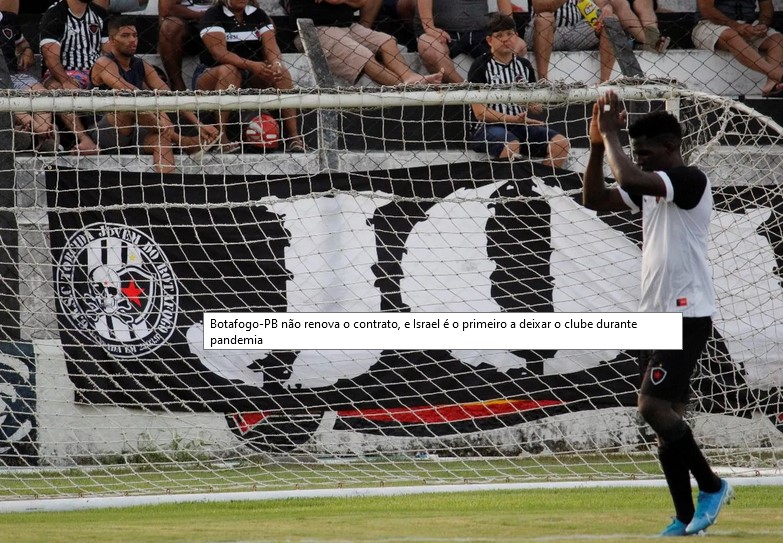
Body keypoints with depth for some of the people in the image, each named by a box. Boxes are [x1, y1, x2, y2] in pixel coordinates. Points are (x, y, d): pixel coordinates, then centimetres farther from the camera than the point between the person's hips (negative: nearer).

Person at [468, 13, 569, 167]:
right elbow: (480, 112, -8)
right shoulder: (480, 67, 0)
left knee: (561, 144, -20)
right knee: (511, 146, -39)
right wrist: (513, 119, -18)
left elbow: (537, 107, 24)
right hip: (490, 126, -5)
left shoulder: (524, 65, 17)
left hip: (522, 125, 5)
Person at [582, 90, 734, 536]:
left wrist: (611, 135, -16)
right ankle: (686, 518, 8)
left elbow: (630, 178, -28)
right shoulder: (650, 188, 14)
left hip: (688, 315, -9)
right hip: (657, 315, 9)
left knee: (654, 406, -17)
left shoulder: (690, 180, -14)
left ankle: (712, 486, -3)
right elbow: (595, 199, 16)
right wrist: (598, 145, 5)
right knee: (667, 415, 6)